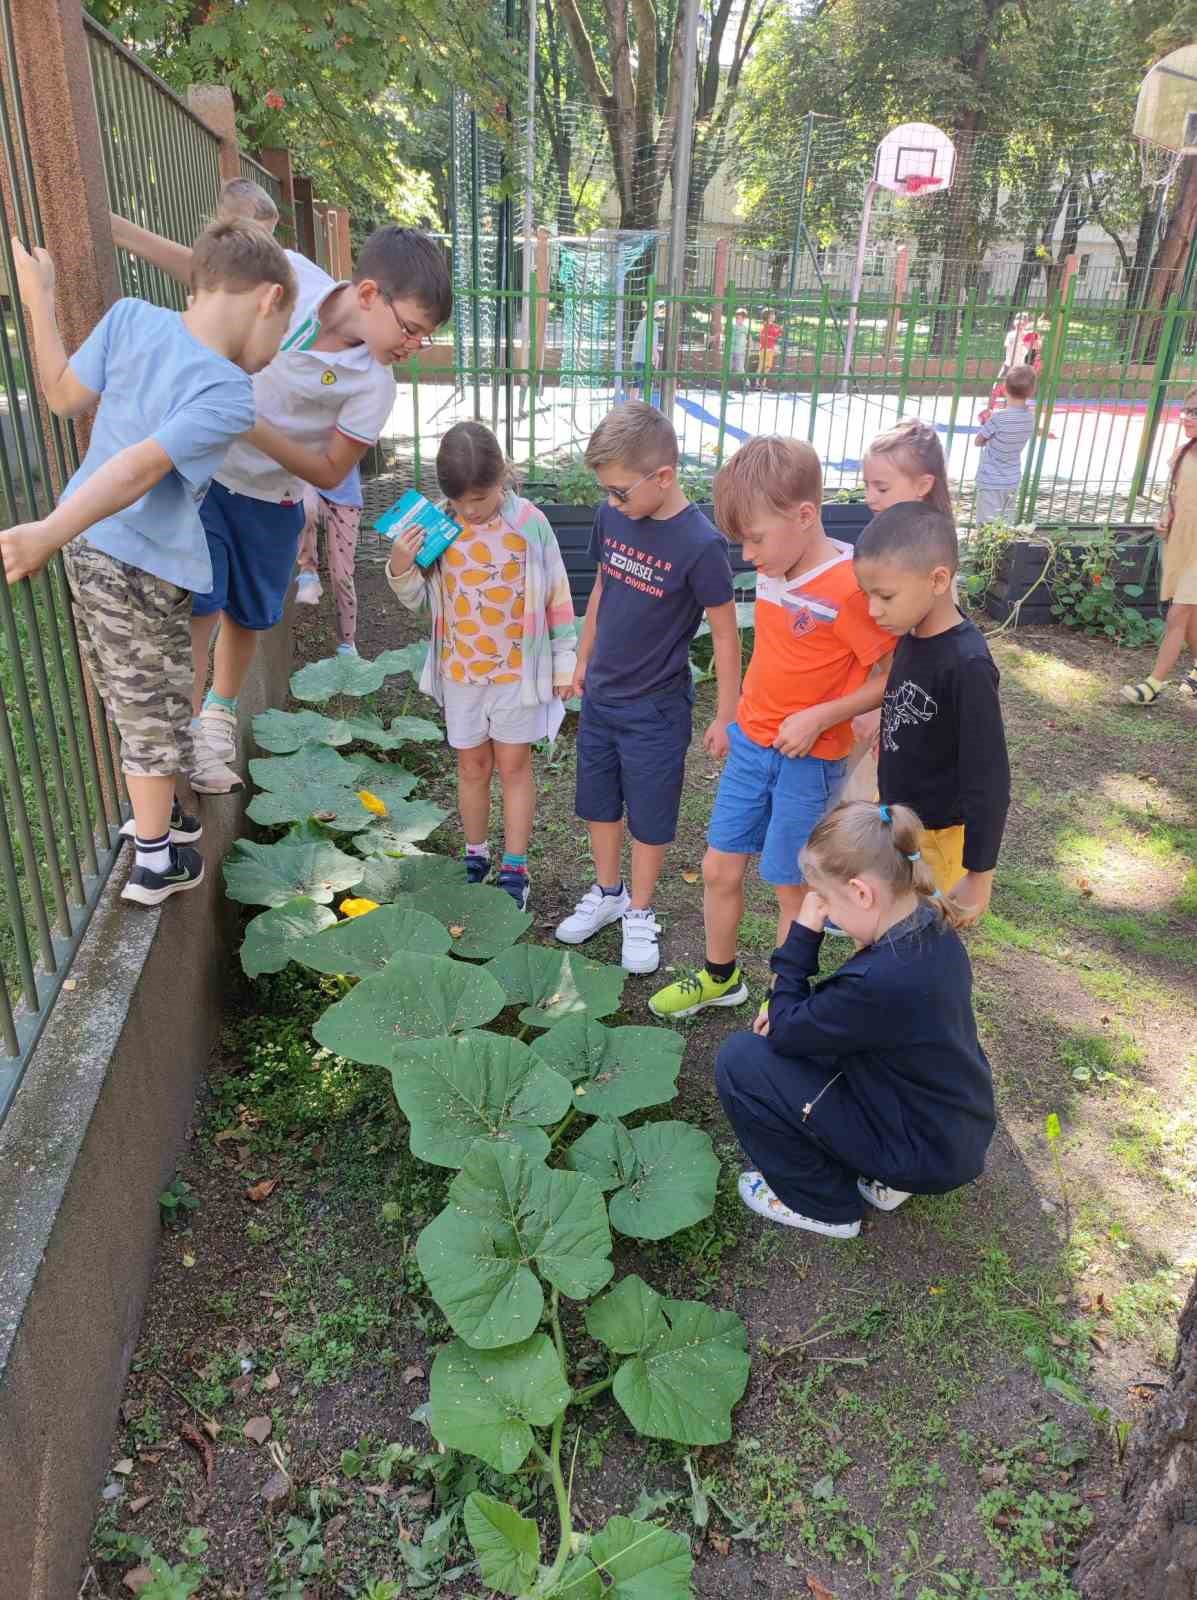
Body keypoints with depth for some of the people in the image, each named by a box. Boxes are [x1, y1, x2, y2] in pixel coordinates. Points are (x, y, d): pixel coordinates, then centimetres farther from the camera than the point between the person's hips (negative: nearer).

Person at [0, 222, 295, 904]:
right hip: (144, 569, -7)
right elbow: (140, 468, -32)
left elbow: (65, 395, 6)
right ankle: (156, 862, 27)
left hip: (88, 544, 7)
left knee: (138, 701, 25)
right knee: (156, 714, 11)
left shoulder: (131, 316, -4)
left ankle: (158, 813, 46)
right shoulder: (230, 396, -22)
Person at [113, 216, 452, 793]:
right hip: (203, 471, -1)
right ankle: (189, 726, 7)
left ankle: (220, 709, 40)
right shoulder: (289, 274, -19)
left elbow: (329, 472, -16)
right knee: (198, 603, -9)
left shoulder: (374, 387, -21)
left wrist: (255, 429, -31)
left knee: (246, 614, 15)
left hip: (269, 500, 1)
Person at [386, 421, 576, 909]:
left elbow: (557, 595, -4)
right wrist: (401, 570, -18)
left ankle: (515, 868, 18)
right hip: (460, 671, 2)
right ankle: (476, 856, 31)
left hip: (517, 668, -2)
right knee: (472, 766, 13)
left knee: (513, 765, 7)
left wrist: (564, 661, -2)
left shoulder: (529, 522, -11)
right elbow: (418, 599, 3)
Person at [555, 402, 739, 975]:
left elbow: (725, 633, -14)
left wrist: (726, 715, -10)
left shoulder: (700, 544, -22)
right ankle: (606, 892, 41)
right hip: (600, 695, 6)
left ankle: (639, 912, 31)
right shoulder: (610, 517, -5)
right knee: (598, 803, 19)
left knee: (649, 818, 11)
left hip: (656, 710, -6)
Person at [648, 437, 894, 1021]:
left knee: (791, 887, 8)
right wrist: (738, 718, 10)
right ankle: (720, 977, 36)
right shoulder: (771, 570, 0)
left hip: (808, 759, -6)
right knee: (719, 868, 14)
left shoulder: (850, 588, -22)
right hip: (750, 743, 7)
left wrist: (818, 717, -22)